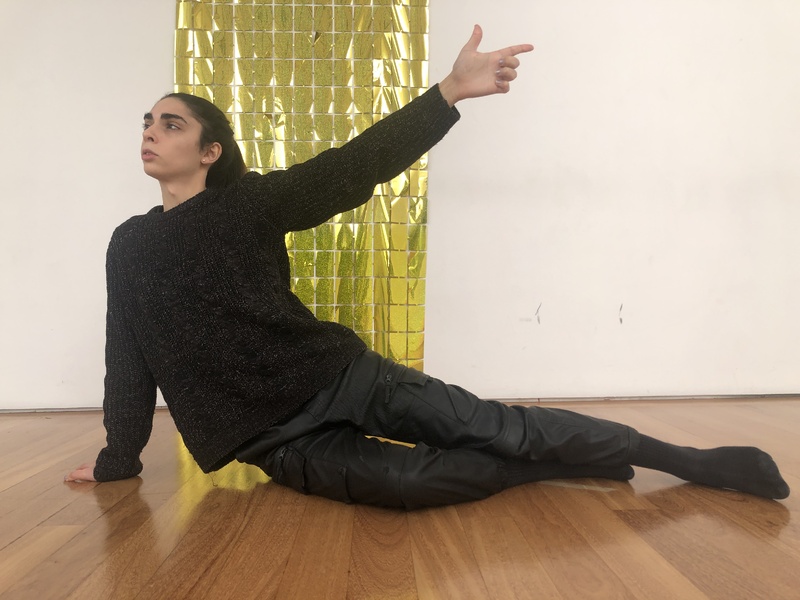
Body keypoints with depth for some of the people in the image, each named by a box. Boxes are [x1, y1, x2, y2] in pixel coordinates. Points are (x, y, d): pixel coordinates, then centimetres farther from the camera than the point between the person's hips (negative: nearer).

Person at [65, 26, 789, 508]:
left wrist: (448, 93, -23)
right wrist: (118, 456, 22)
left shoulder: (249, 200, 0)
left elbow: (352, 169, -11)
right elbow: (128, 359, 17)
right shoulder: (128, 247, 9)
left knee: (493, 428, -12)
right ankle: (572, 463, -4)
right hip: (274, 438, 2)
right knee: (411, 478, -26)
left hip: (339, 374, -1)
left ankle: (693, 462, 2)